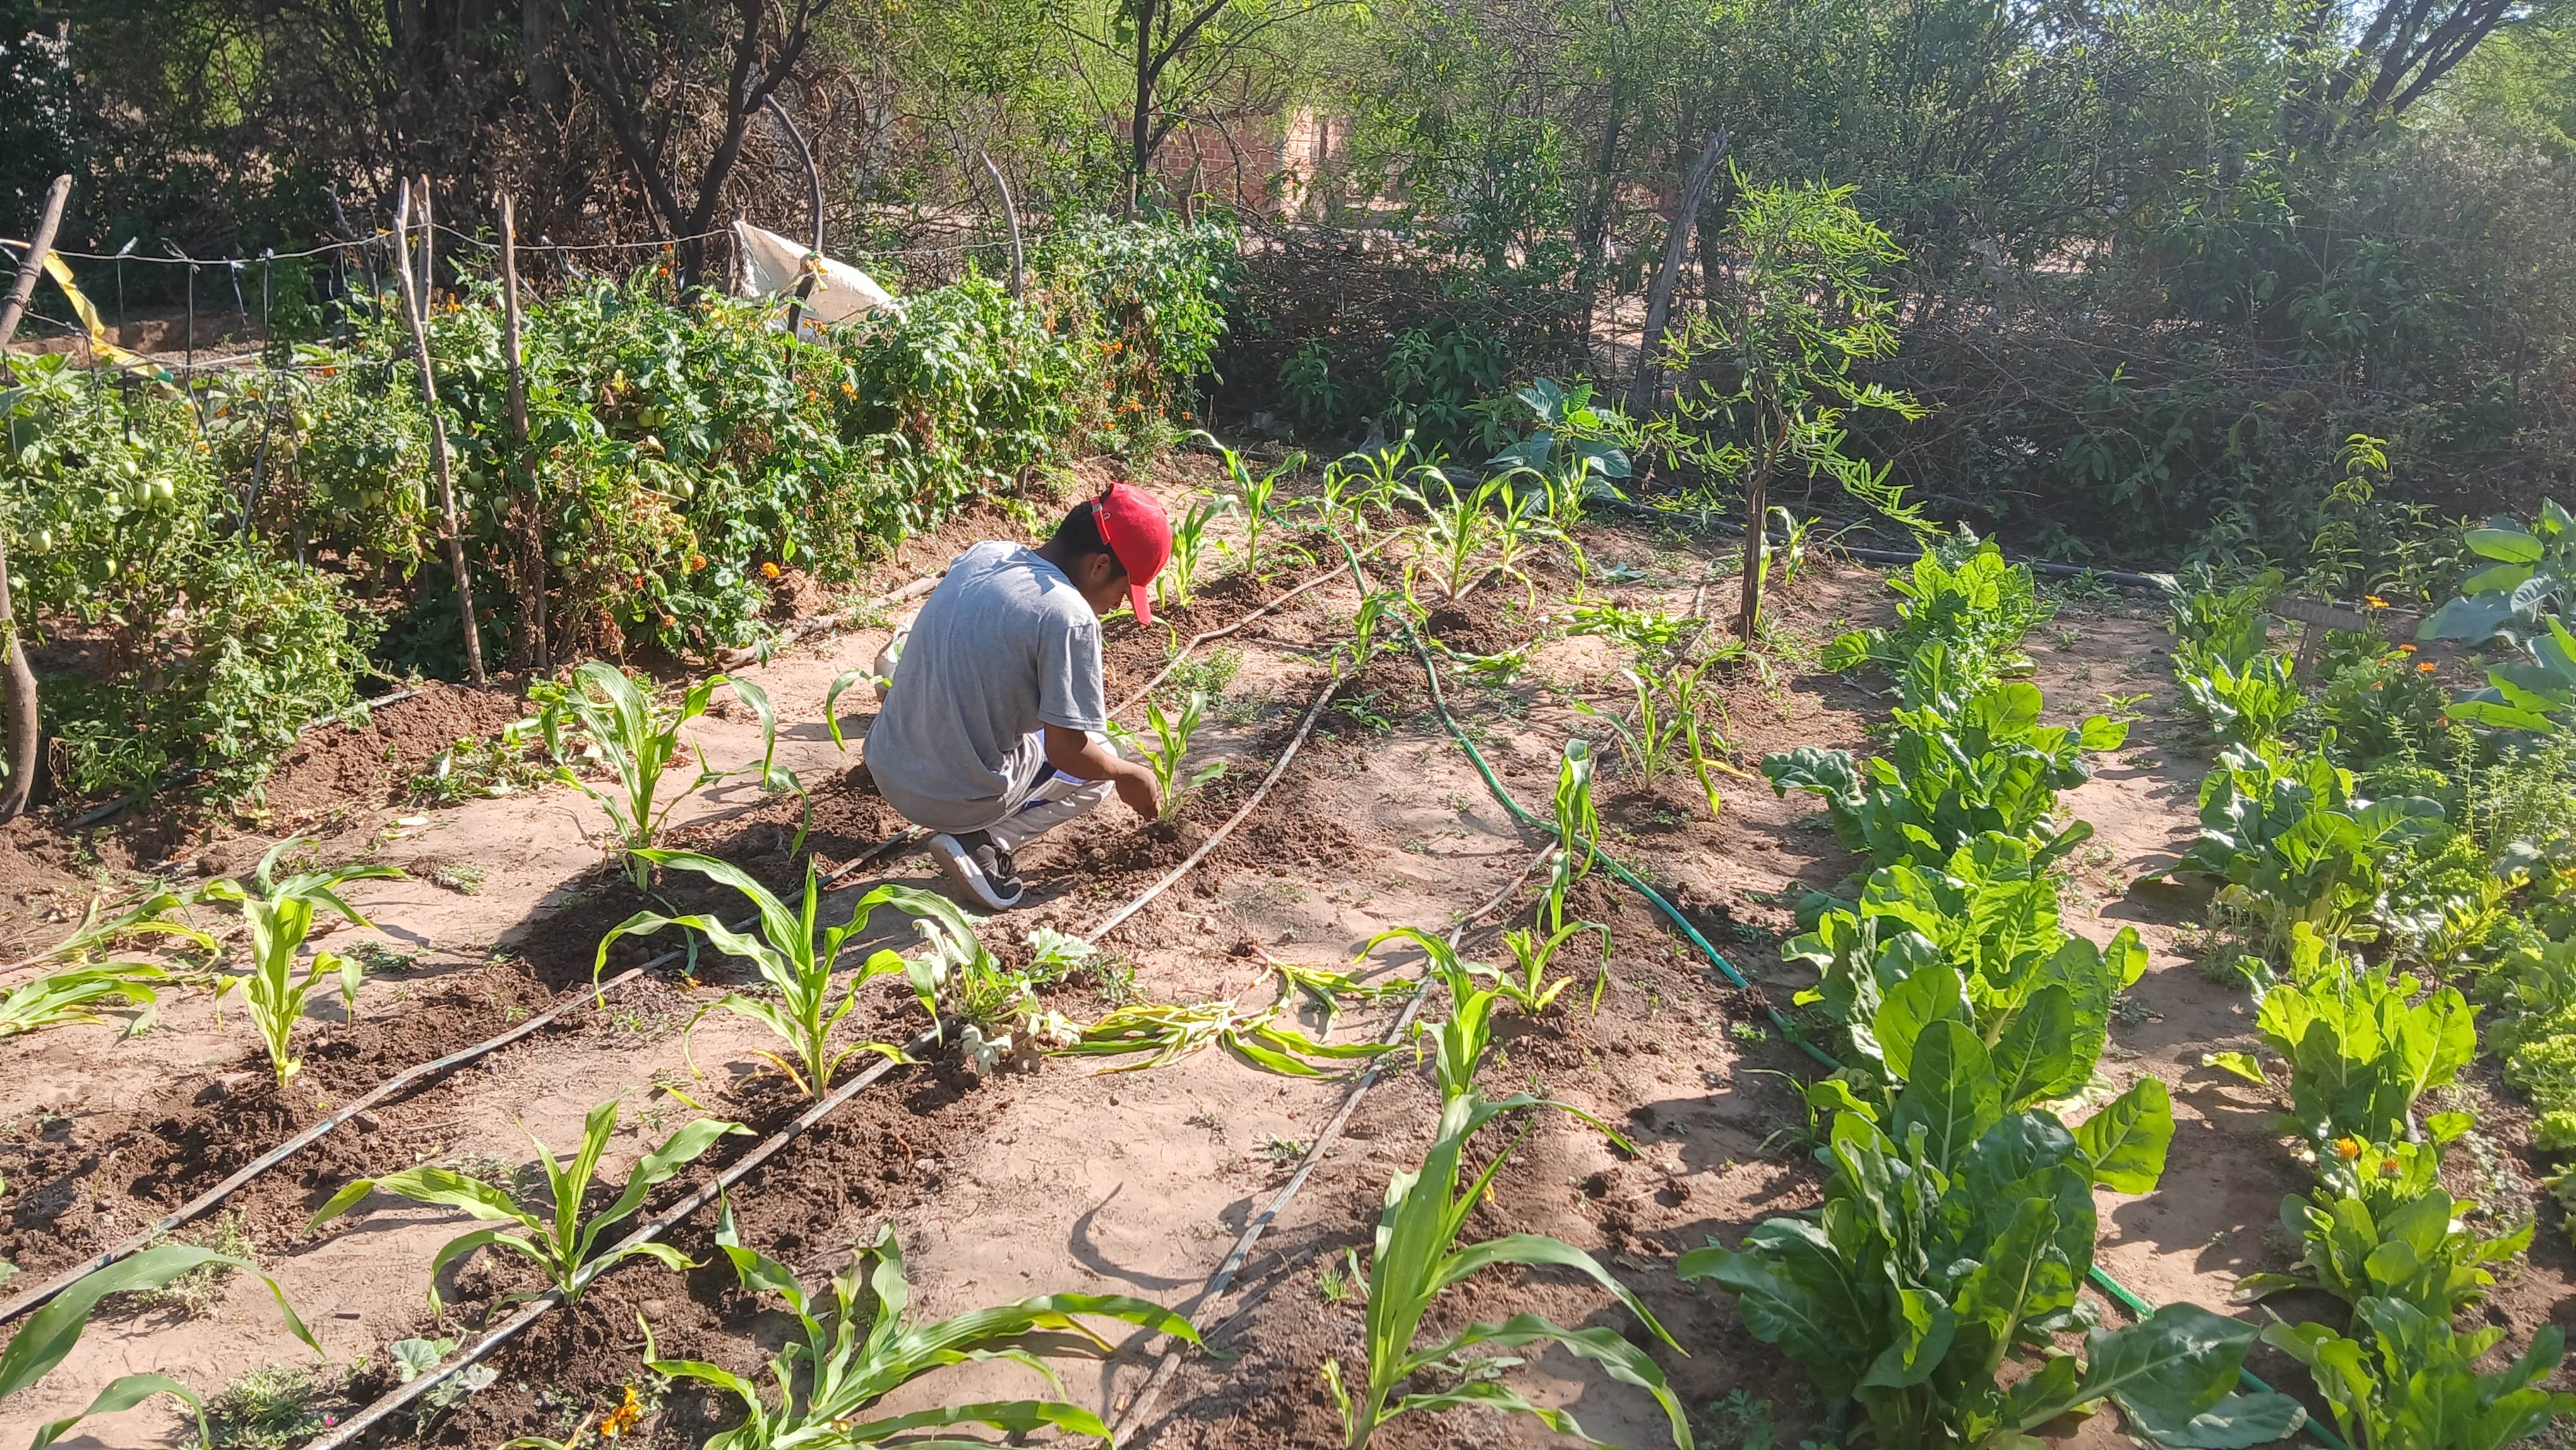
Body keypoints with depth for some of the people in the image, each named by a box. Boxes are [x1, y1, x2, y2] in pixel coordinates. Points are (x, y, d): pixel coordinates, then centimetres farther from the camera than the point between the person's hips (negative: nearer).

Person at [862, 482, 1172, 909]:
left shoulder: (981, 553, 0)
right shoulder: (1070, 617, -22)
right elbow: (1066, 750, -17)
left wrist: (1071, 694, 26)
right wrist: (1130, 775, 2)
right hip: (959, 799, -8)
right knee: (1097, 768, 19)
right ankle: (983, 842, 0)